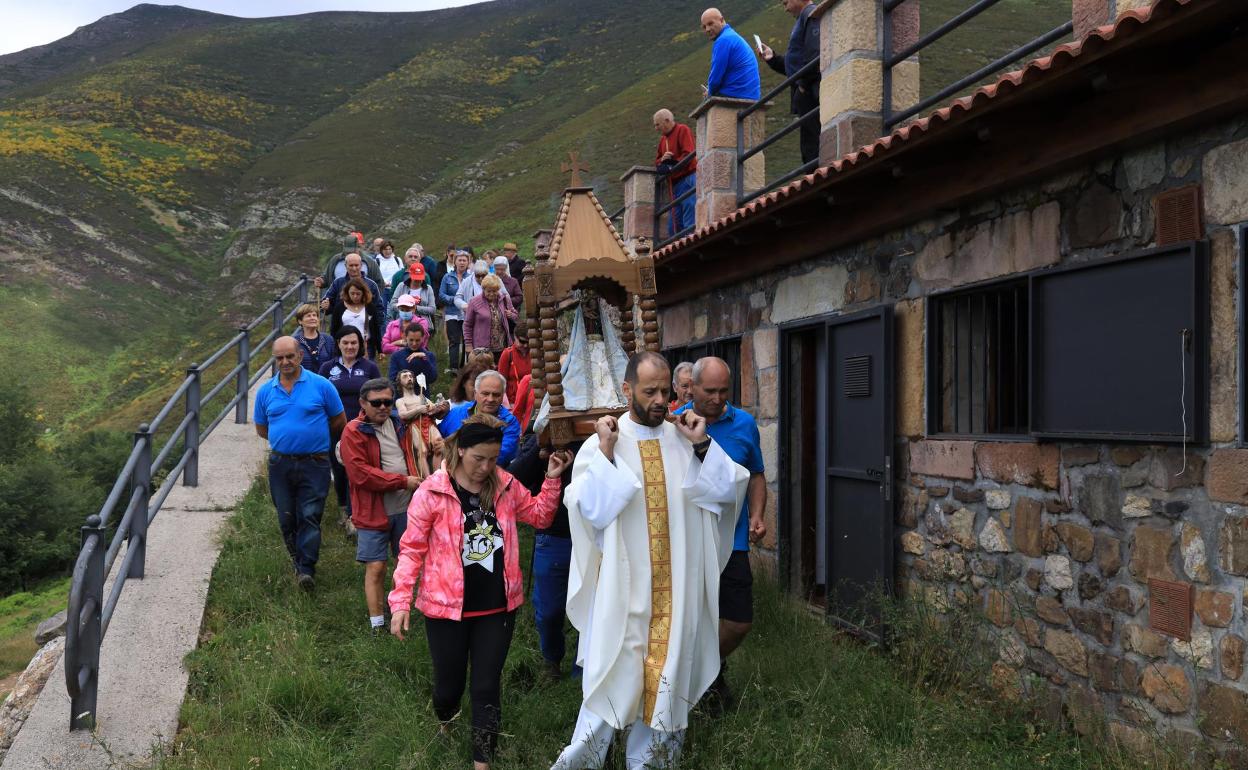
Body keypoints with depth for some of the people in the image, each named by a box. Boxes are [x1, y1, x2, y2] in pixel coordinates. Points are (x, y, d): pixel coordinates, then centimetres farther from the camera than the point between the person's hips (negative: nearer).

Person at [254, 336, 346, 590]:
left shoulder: (321, 385, -5)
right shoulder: (265, 391, 5)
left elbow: (339, 422, 4)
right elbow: (261, 428, 18)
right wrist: (285, 439, 11)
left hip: (314, 463, -3)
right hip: (280, 464, 4)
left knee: (310, 516, -8)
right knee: (287, 519, 11)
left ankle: (307, 569, -6)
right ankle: (298, 562, 27)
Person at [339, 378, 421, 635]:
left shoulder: (398, 425, 11)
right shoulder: (354, 432, -10)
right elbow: (361, 474, -19)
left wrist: (417, 484, 10)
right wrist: (403, 481, -17)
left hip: (405, 508, 6)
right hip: (373, 512, -6)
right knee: (375, 567, -1)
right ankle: (377, 623, 10)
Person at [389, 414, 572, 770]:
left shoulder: (506, 486, -1)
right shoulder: (432, 492, -13)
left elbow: (539, 516, 12)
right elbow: (412, 549, -8)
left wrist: (552, 479, -2)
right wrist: (400, 601, -12)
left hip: (498, 607, 2)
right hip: (447, 608, -2)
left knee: (487, 686, 7)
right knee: (449, 682, 14)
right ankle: (445, 723, 50)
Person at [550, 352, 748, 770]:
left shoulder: (684, 438, 3)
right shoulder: (601, 442, -6)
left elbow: (728, 490, -3)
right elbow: (591, 510, -15)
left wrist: (701, 445, -12)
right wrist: (606, 452, -21)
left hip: (675, 582, 3)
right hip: (623, 581, -3)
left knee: (666, 666, 12)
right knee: (615, 667, 1)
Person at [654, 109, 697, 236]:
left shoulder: (682, 130, -1)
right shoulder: (663, 138, 22)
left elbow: (688, 154, -13)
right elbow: (657, 161, 21)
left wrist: (671, 166, -14)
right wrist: (662, 161, -1)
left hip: (687, 179, -8)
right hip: (673, 184, 8)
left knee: (689, 223, -14)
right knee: (674, 225, 5)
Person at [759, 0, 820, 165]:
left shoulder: (812, 15, -4)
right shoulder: (803, 19, 26)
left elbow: (816, 55, -19)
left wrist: (803, 85, -16)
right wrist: (772, 58, 15)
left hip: (811, 94, -10)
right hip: (806, 97, 10)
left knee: (812, 151, -13)